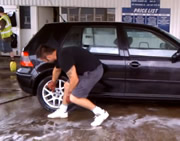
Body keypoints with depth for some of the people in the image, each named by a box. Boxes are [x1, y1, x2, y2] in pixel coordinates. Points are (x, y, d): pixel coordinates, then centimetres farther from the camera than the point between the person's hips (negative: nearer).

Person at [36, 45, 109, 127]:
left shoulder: (64, 57, -24)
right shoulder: (59, 54, 7)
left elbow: (74, 79, -24)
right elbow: (57, 69, 29)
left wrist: (68, 93, -6)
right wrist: (53, 82, 47)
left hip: (93, 71, -10)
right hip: (87, 69, 10)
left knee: (74, 98, -5)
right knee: (67, 85, 18)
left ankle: (100, 113, 2)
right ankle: (62, 111, 33)